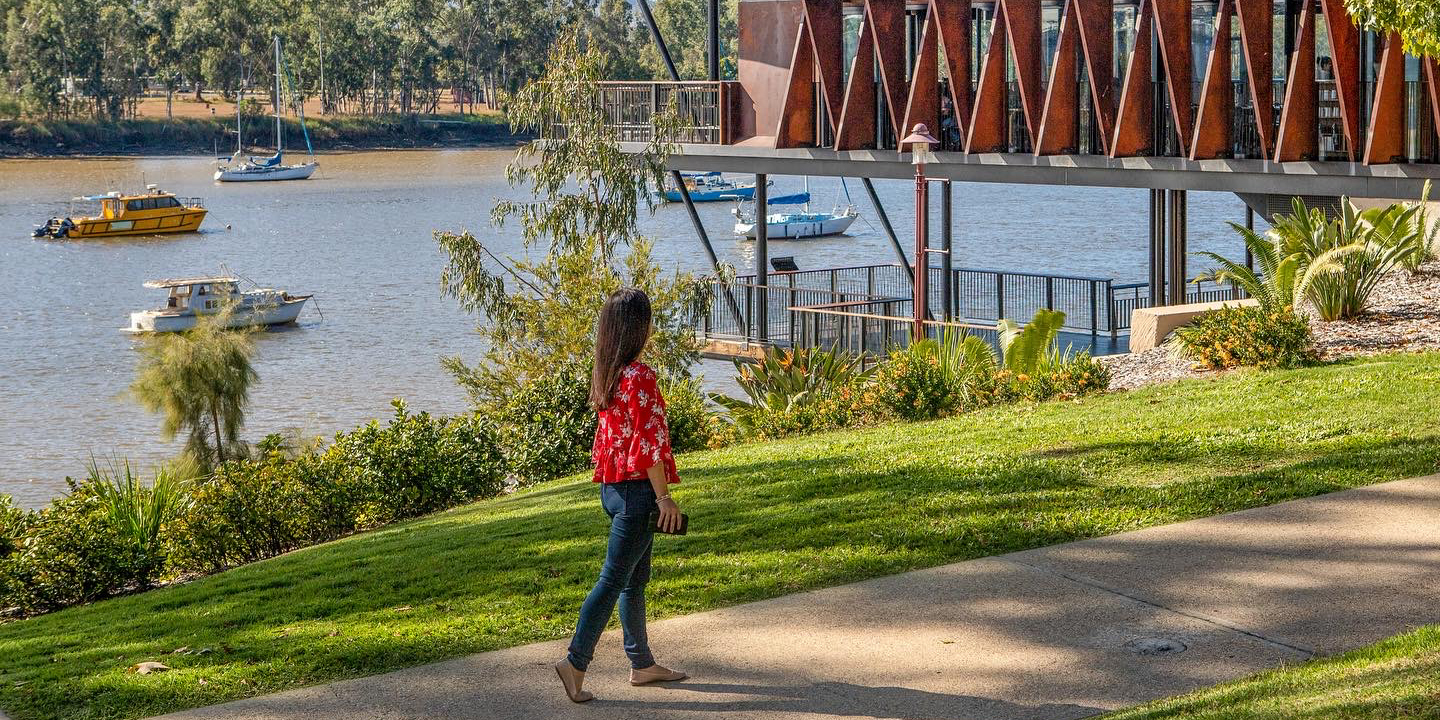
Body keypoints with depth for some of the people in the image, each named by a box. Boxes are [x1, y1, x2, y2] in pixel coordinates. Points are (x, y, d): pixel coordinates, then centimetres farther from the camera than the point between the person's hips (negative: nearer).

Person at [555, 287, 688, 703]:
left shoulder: (605, 373, 8)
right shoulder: (639, 376, -19)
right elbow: (647, 442, -20)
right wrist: (663, 496, -15)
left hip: (613, 486, 9)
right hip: (636, 489, -9)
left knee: (636, 577, 16)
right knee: (615, 578, -4)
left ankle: (642, 664, 25)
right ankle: (575, 662, -4)